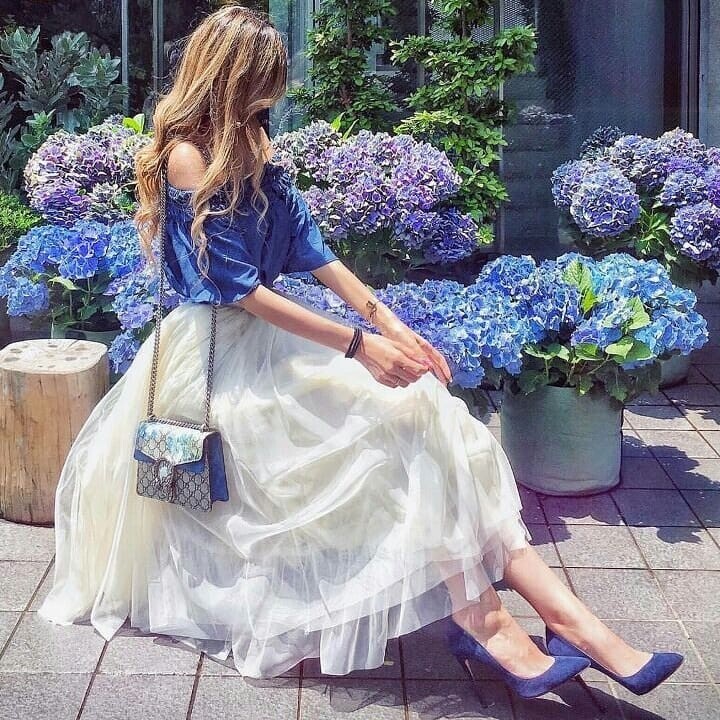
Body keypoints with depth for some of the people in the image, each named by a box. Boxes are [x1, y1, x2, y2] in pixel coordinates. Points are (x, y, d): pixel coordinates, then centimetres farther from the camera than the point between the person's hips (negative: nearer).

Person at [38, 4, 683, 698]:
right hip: (221, 351, -7)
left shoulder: (253, 146, 14)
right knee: (406, 416, -22)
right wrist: (359, 346, -21)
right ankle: (482, 622, -21)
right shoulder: (187, 156, -13)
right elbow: (242, 289, -18)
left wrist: (390, 324, -3)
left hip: (269, 338, 7)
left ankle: (567, 616, -24)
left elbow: (312, 251, 9)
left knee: (426, 405, -14)